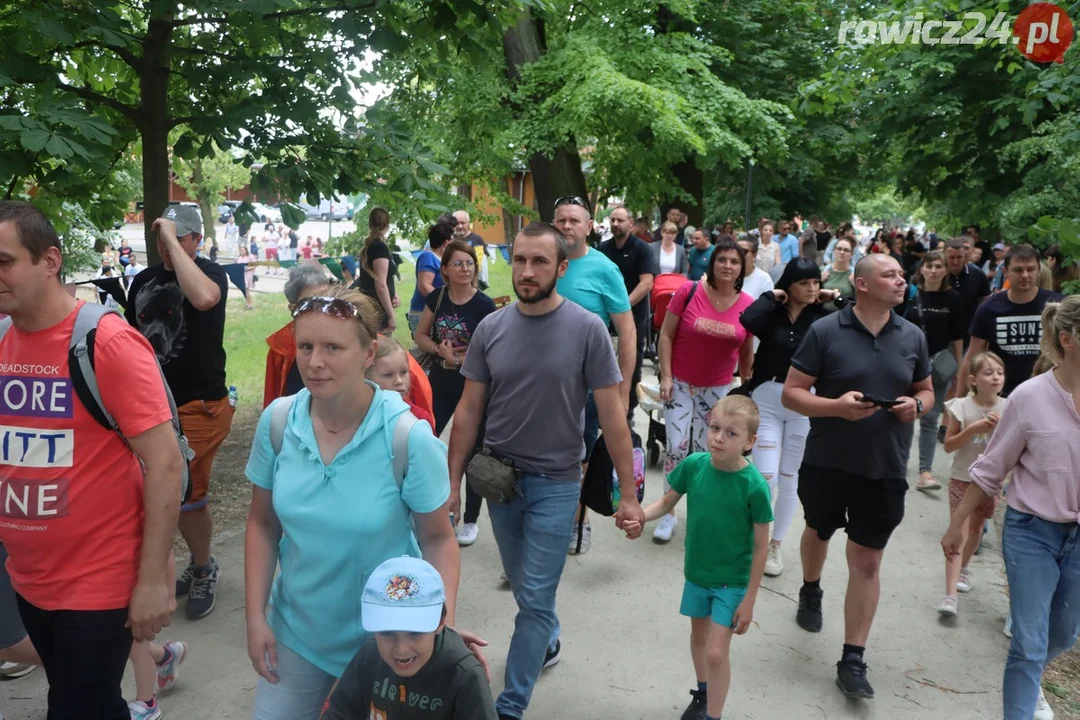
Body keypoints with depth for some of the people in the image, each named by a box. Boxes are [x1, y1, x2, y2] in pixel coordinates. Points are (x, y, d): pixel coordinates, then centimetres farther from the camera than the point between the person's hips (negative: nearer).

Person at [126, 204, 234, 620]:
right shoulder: (143, 281, 10)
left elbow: (203, 298, -35)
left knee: (185, 494, -3)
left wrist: (172, 241, -26)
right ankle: (200, 565, 35)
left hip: (199, 405, -6)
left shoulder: (209, 272, -9)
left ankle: (203, 570, 21)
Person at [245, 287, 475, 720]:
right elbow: (262, 524, 0)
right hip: (295, 631, 3)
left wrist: (444, 622, -22)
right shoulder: (276, 422, -11)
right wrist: (255, 617, -2)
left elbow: (437, 539, -12)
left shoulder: (409, 438, -22)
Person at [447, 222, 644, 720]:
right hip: (499, 477, 4)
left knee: (534, 598, 1)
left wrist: (628, 492, -10)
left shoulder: (587, 329, -13)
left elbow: (611, 413, -10)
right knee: (523, 586, 21)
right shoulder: (490, 329, -4)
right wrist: (453, 482, 1)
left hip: (556, 483, -3)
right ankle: (548, 641, 49)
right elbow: (468, 410, 1)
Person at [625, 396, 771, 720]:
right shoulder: (694, 465, -16)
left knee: (716, 652, -4)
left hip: (732, 581, -4)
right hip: (696, 573, 5)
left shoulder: (754, 486, -25)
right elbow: (667, 503, -1)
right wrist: (638, 516, -21)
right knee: (698, 636, 23)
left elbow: (761, 547, -15)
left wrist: (749, 600, -11)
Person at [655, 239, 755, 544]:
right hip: (680, 384, -2)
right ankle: (668, 513, 12)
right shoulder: (688, 292, -13)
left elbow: (746, 352, 6)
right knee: (676, 449, -5)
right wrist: (665, 377, -12)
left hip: (718, 389, 2)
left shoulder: (748, 306, -6)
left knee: (704, 453, 11)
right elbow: (666, 335, -7)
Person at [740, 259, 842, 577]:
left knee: (789, 478, 11)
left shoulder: (823, 317, -2)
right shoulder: (772, 313, -5)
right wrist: (771, 296, -12)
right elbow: (747, 319, -27)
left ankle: (775, 545, 27)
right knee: (765, 477, -6)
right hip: (767, 401, -1)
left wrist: (838, 299, -8)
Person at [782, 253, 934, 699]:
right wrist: (836, 405, -27)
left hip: (885, 469, 2)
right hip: (827, 462, -1)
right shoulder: (825, 331, -11)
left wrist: (916, 405, -10)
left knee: (867, 562, 3)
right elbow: (791, 394, -11)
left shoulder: (913, 337, 1)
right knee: (818, 532, 23)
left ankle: (853, 660, 12)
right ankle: (810, 591, 54)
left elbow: (926, 391, 14)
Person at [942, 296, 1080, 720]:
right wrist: (957, 524, -2)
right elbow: (990, 470, -6)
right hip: (1032, 531, -4)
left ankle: (1029, 682, 52)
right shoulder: (1030, 397, -15)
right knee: (1029, 643, 0)